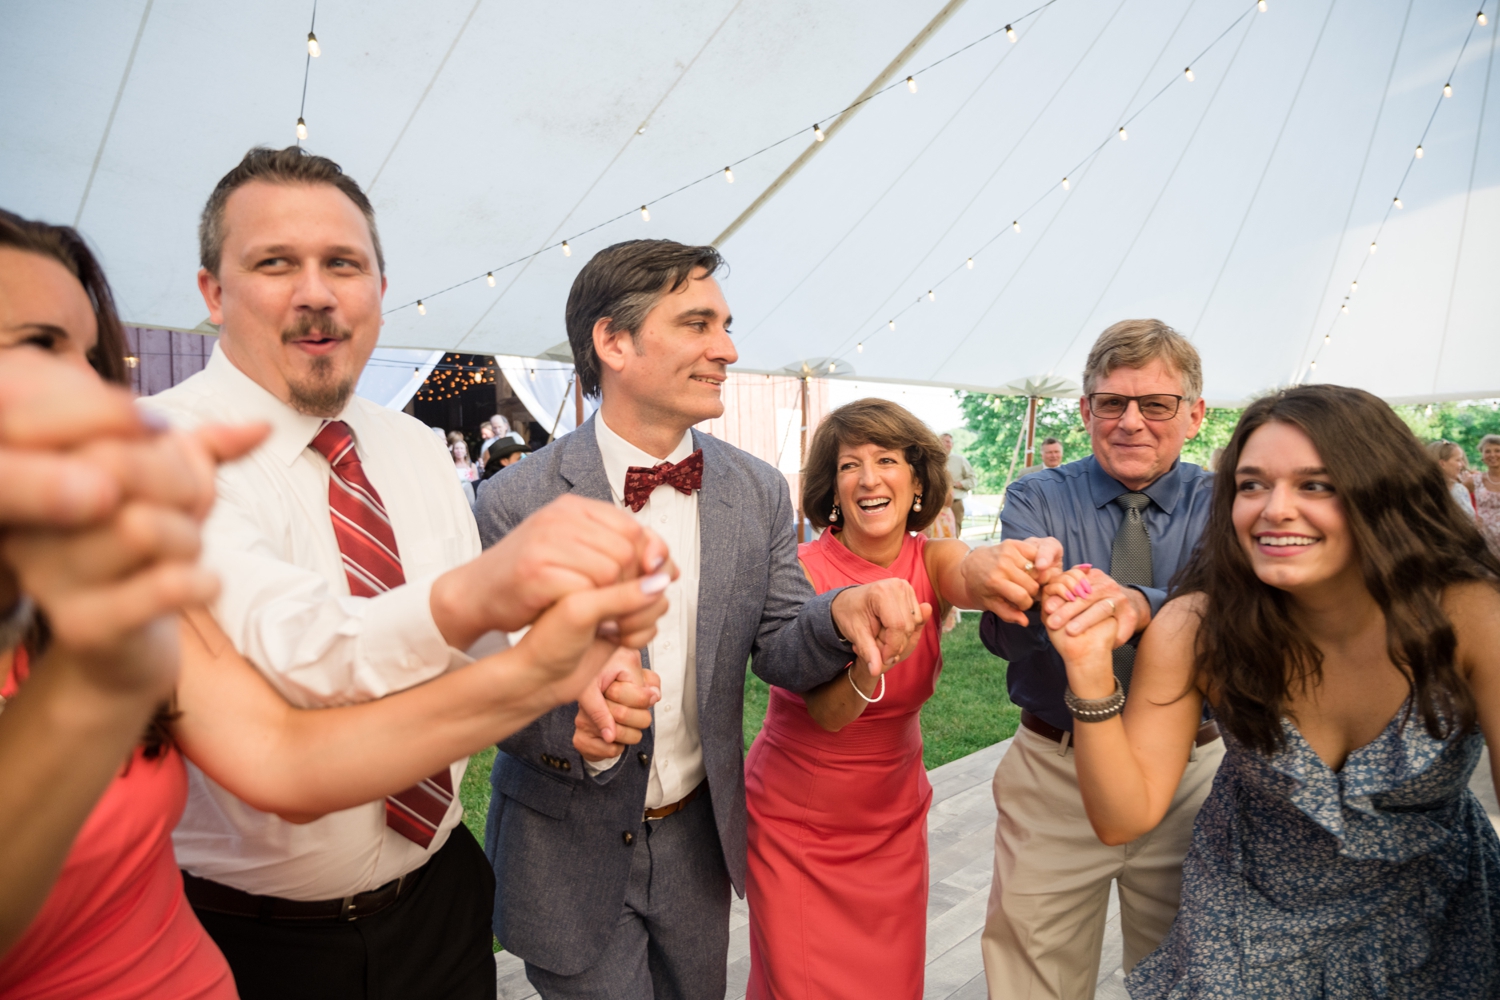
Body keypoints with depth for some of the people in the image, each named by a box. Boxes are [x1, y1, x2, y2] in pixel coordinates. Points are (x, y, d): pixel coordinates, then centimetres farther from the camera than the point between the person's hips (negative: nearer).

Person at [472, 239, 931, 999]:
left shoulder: (760, 493, -6)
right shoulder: (514, 503, -18)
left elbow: (778, 650, -4)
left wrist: (840, 616, -26)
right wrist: (561, 714, -34)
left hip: (699, 839, 5)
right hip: (570, 851, -4)